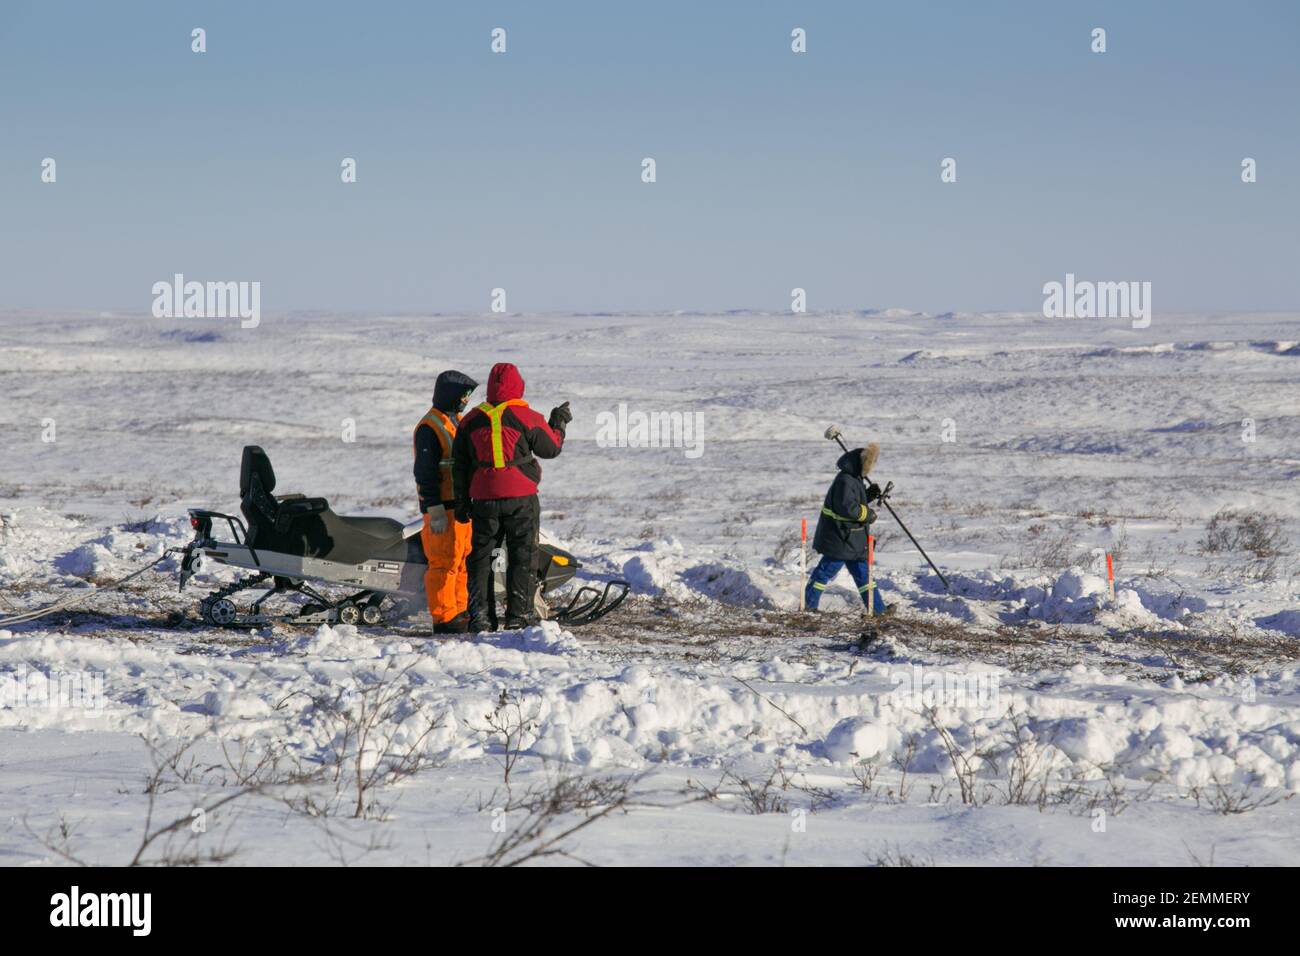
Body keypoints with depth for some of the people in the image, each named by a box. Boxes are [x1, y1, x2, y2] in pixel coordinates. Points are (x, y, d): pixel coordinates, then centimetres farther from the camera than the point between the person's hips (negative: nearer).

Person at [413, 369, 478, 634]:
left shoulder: (457, 422, 17)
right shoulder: (430, 428, -13)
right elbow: (425, 472, -18)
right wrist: (435, 511, -22)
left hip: (462, 505, 9)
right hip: (443, 507, -9)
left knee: (463, 561, 12)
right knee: (445, 562, -8)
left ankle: (460, 611, 19)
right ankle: (444, 617, -5)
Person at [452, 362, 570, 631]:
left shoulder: (470, 421, 5)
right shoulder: (527, 418, -7)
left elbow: (459, 466, 8)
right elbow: (551, 448, 4)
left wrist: (462, 503, 14)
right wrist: (559, 423, 21)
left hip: (483, 498, 3)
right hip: (521, 498, -3)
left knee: (481, 555, 9)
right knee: (522, 555, 5)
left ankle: (479, 612, 3)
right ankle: (519, 613, 3)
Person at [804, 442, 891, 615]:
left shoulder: (854, 479, 12)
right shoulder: (845, 481, -21)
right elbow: (847, 507, -29)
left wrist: (869, 495, 6)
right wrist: (869, 515, -17)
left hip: (852, 539, 11)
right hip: (839, 538, -11)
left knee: (862, 571, 12)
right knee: (827, 570, -1)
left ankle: (877, 608, 16)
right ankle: (808, 604, 10)